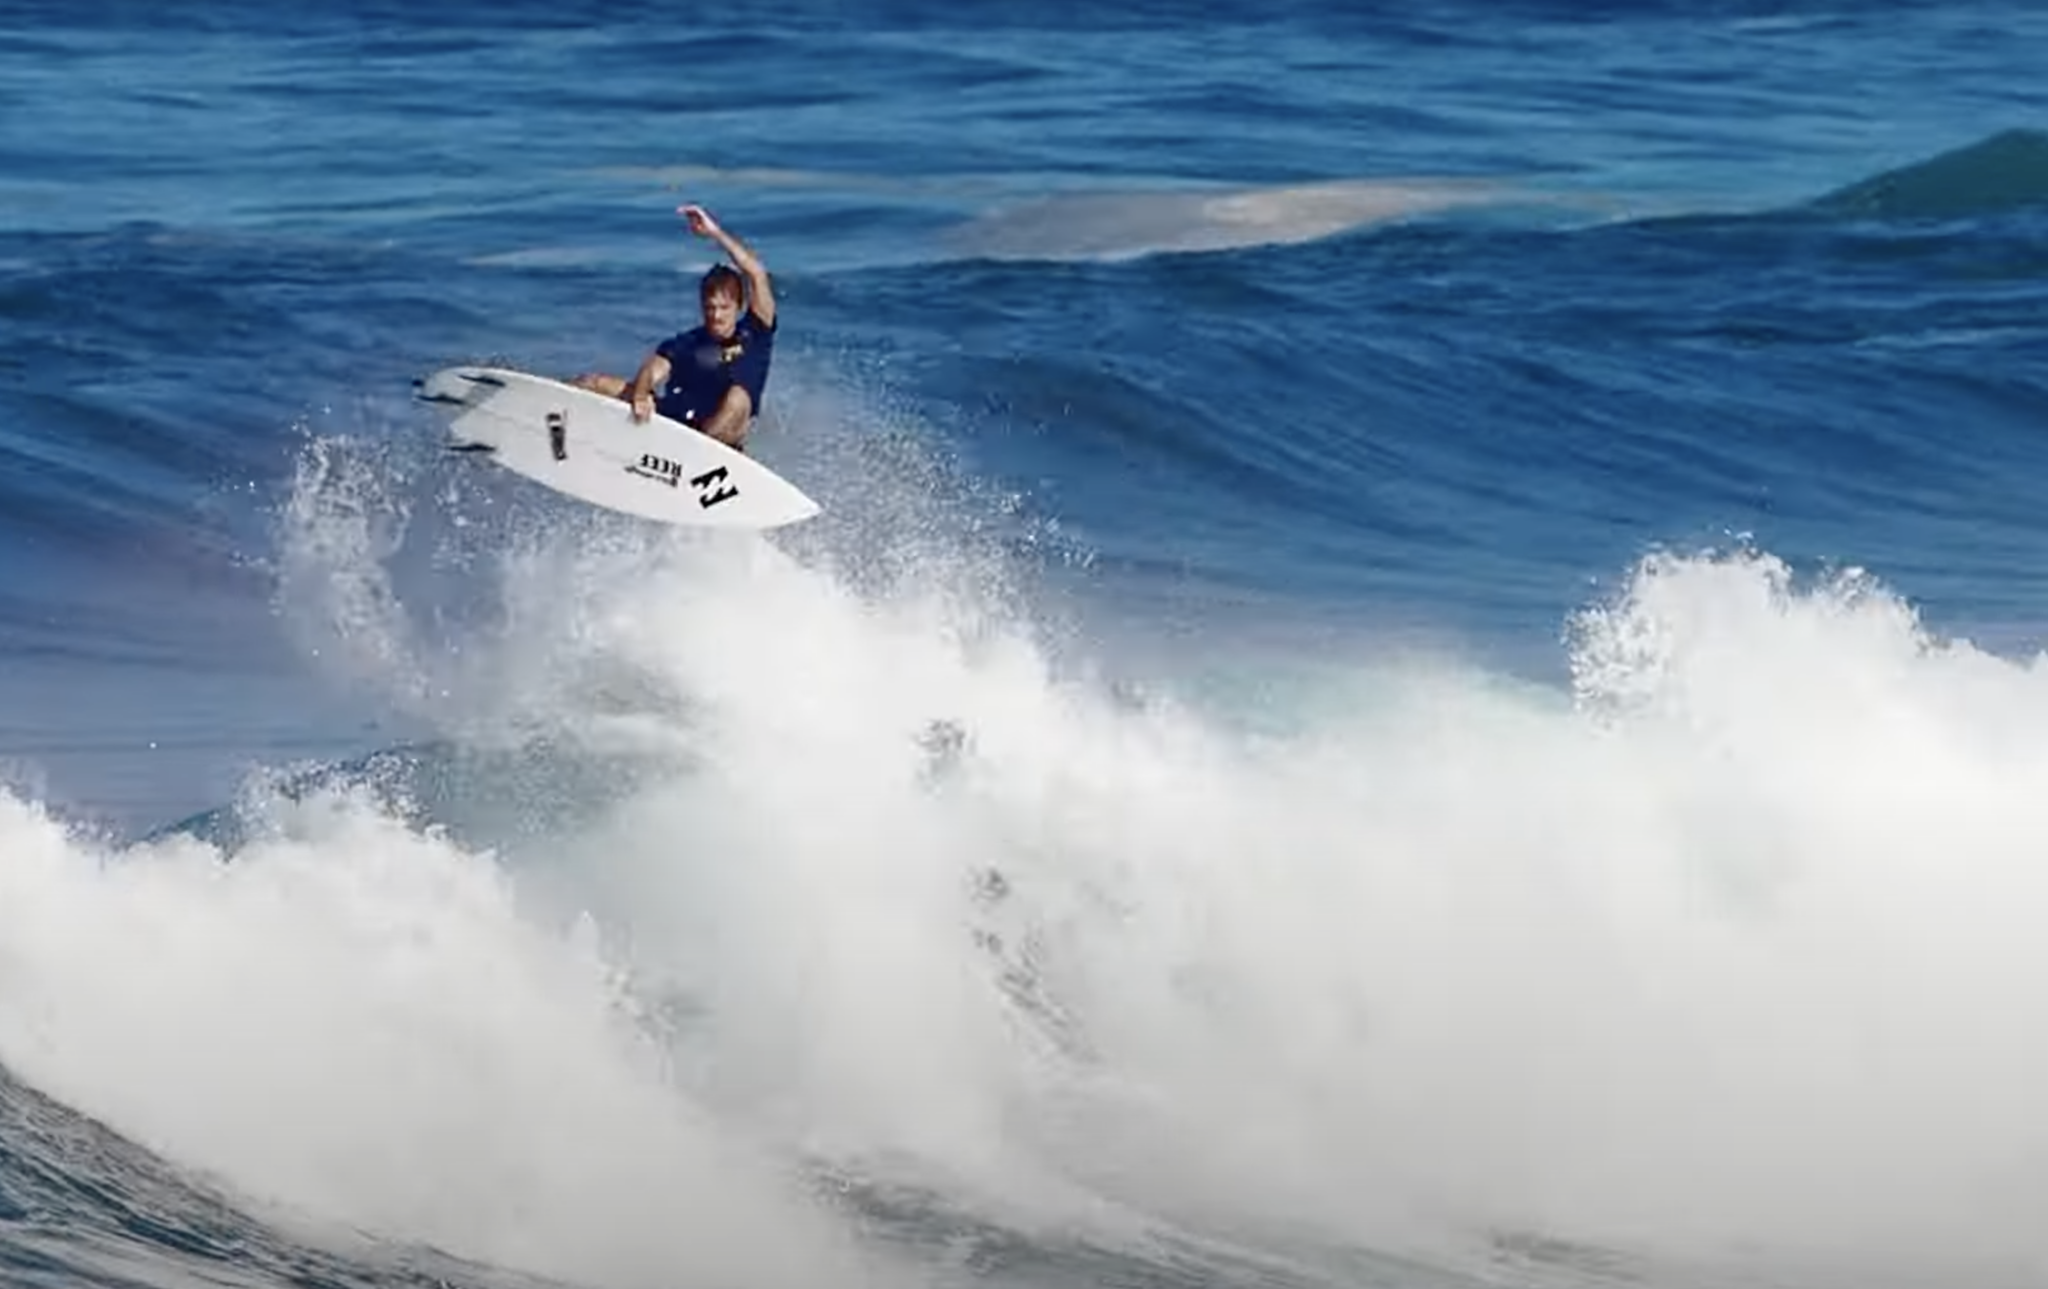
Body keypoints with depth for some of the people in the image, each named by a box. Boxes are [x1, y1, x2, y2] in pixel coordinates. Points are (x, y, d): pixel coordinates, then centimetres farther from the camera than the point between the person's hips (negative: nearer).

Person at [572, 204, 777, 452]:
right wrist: (640, 396, -29)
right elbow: (652, 370, -5)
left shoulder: (754, 338, 6)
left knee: (738, 397, -34)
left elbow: (757, 275, -5)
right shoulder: (685, 344, 13)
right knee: (596, 383, -5)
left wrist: (714, 232, -11)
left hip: (717, 433, -3)